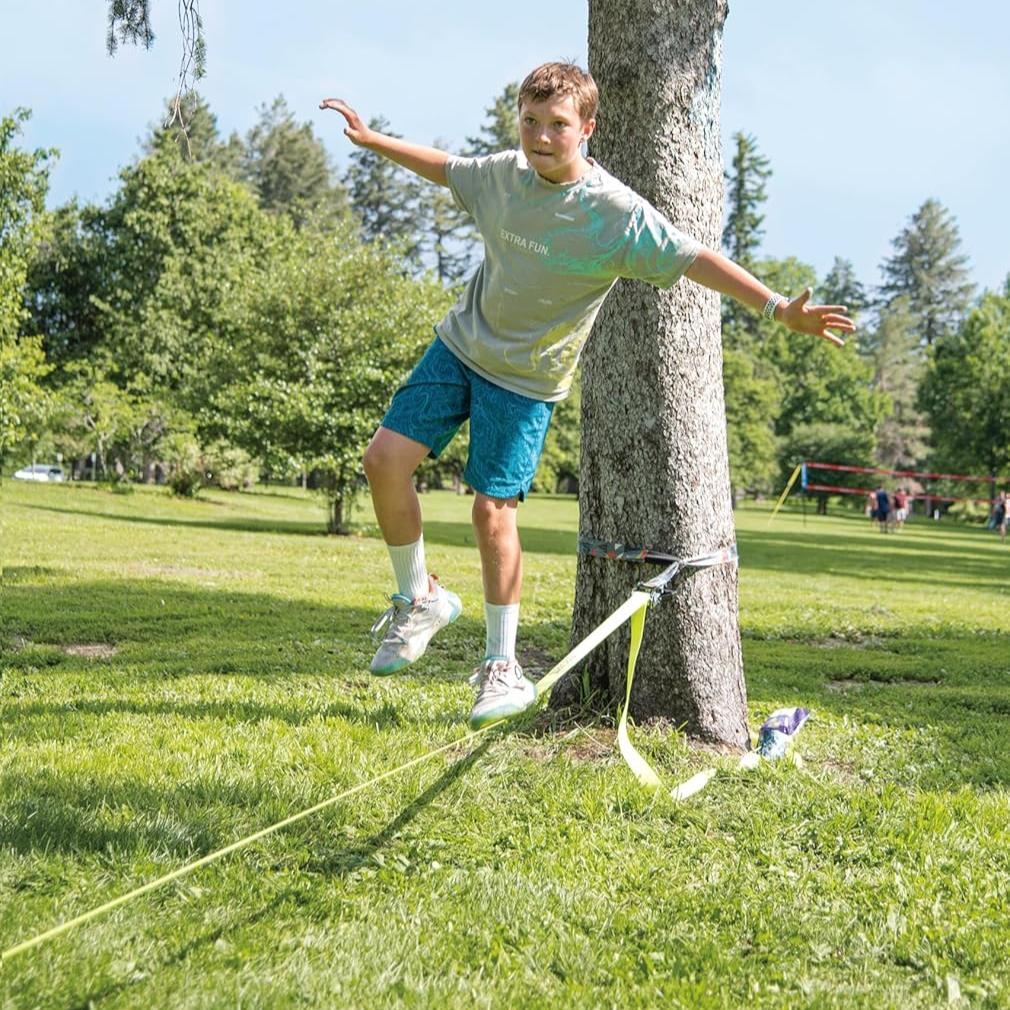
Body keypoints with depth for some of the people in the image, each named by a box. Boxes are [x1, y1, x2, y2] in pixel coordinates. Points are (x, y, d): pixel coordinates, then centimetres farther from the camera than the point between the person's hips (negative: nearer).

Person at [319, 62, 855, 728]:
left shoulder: (616, 213, -19)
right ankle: (420, 598, 15)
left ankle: (504, 668, 5)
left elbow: (696, 260, -23)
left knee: (493, 509, -10)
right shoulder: (503, 174, -4)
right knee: (385, 459, -7)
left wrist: (780, 309, -31)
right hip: (460, 345, 5)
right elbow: (444, 168, 17)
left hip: (528, 377, -5)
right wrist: (370, 139, 25)